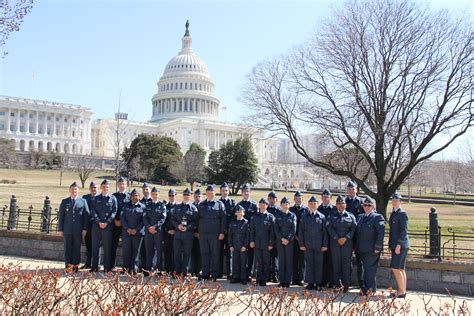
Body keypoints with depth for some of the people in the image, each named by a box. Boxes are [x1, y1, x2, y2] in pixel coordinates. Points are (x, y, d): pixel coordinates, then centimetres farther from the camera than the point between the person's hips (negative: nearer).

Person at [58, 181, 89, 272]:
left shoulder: (83, 202, 7)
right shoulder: (64, 202, 10)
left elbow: (86, 216, 4)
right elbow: (61, 216, 8)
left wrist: (85, 229, -3)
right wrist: (60, 229, 3)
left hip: (78, 230, -1)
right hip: (67, 230, 1)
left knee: (77, 248, 4)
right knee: (67, 248, 3)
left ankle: (75, 266, 11)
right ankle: (68, 265, 9)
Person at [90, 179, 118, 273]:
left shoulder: (113, 199, 5)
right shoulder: (96, 199, 9)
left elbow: (114, 212, -2)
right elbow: (93, 212, 2)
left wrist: (107, 222, -12)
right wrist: (99, 222, -11)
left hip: (108, 226, -2)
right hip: (96, 225, 2)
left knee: (107, 247, 2)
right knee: (95, 247, 5)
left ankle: (107, 267, 9)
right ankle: (94, 267, 14)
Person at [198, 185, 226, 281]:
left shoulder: (219, 204, 3)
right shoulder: (201, 205, 12)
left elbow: (223, 219, 0)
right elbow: (197, 218, 15)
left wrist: (222, 232, -7)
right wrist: (197, 231, 8)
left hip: (215, 233, -3)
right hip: (203, 233, 3)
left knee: (215, 254, 2)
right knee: (204, 254, 7)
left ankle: (214, 275, 10)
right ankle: (205, 274, 15)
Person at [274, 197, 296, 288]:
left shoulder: (292, 216, 4)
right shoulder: (278, 216, 8)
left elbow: (293, 229, -3)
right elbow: (276, 229, 2)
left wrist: (288, 239, -13)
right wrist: (282, 238, -11)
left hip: (290, 241, -1)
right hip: (279, 241, 1)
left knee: (289, 260, -1)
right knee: (281, 260, 3)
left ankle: (287, 281, 4)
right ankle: (281, 281, 8)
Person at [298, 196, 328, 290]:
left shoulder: (322, 217, 3)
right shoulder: (304, 217, 6)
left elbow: (325, 232, 3)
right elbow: (301, 231, 7)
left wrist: (325, 245, -3)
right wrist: (301, 244, 0)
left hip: (319, 245, -1)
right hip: (308, 245, 1)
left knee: (318, 264, 4)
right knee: (309, 263, 4)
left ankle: (318, 283, 11)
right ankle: (310, 282, 12)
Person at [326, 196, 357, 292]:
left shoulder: (351, 216, 10)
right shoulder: (332, 216, 12)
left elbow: (354, 229, 1)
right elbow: (329, 228, 0)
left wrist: (346, 238, -12)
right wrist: (337, 238, -12)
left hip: (347, 243, -1)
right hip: (335, 243, 1)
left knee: (346, 264, -1)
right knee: (336, 264, 2)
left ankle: (346, 285, 6)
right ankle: (337, 285, 9)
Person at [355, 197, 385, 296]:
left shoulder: (378, 217, -5)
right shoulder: (360, 217, 16)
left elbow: (380, 233, -12)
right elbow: (357, 232, 19)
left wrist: (377, 247, -17)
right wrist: (356, 247, 13)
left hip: (372, 249, -7)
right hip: (361, 249, 7)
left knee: (369, 269, -5)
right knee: (365, 268, 13)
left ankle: (369, 289, 3)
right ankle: (367, 288, 22)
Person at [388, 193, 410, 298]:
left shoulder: (402, 214, -12)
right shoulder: (393, 213, 14)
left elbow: (404, 230, -16)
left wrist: (398, 245, -20)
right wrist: (391, 244, 16)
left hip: (400, 245, -9)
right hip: (396, 244, 9)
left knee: (395, 268, -9)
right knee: (401, 269, 11)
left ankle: (401, 291, 0)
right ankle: (402, 290, 17)